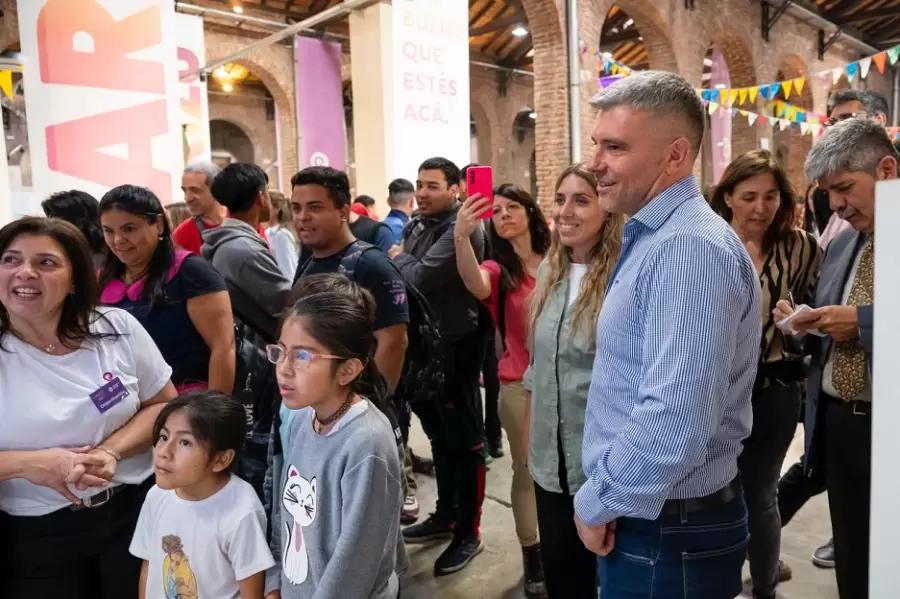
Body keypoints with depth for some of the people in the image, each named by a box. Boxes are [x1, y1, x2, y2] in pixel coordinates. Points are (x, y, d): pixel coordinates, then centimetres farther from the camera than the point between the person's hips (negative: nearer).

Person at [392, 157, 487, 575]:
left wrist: (399, 258, -8)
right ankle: (445, 515, 36)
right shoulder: (417, 226, 10)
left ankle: (468, 531, 18)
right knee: (438, 434, 19)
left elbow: (420, 279, -26)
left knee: (464, 439, 4)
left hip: (456, 347, -8)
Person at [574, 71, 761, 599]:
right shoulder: (655, 239, 9)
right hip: (644, 516, 9)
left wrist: (599, 503, -17)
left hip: (668, 530, -9)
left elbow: (676, 420, -31)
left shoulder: (690, 248, -24)